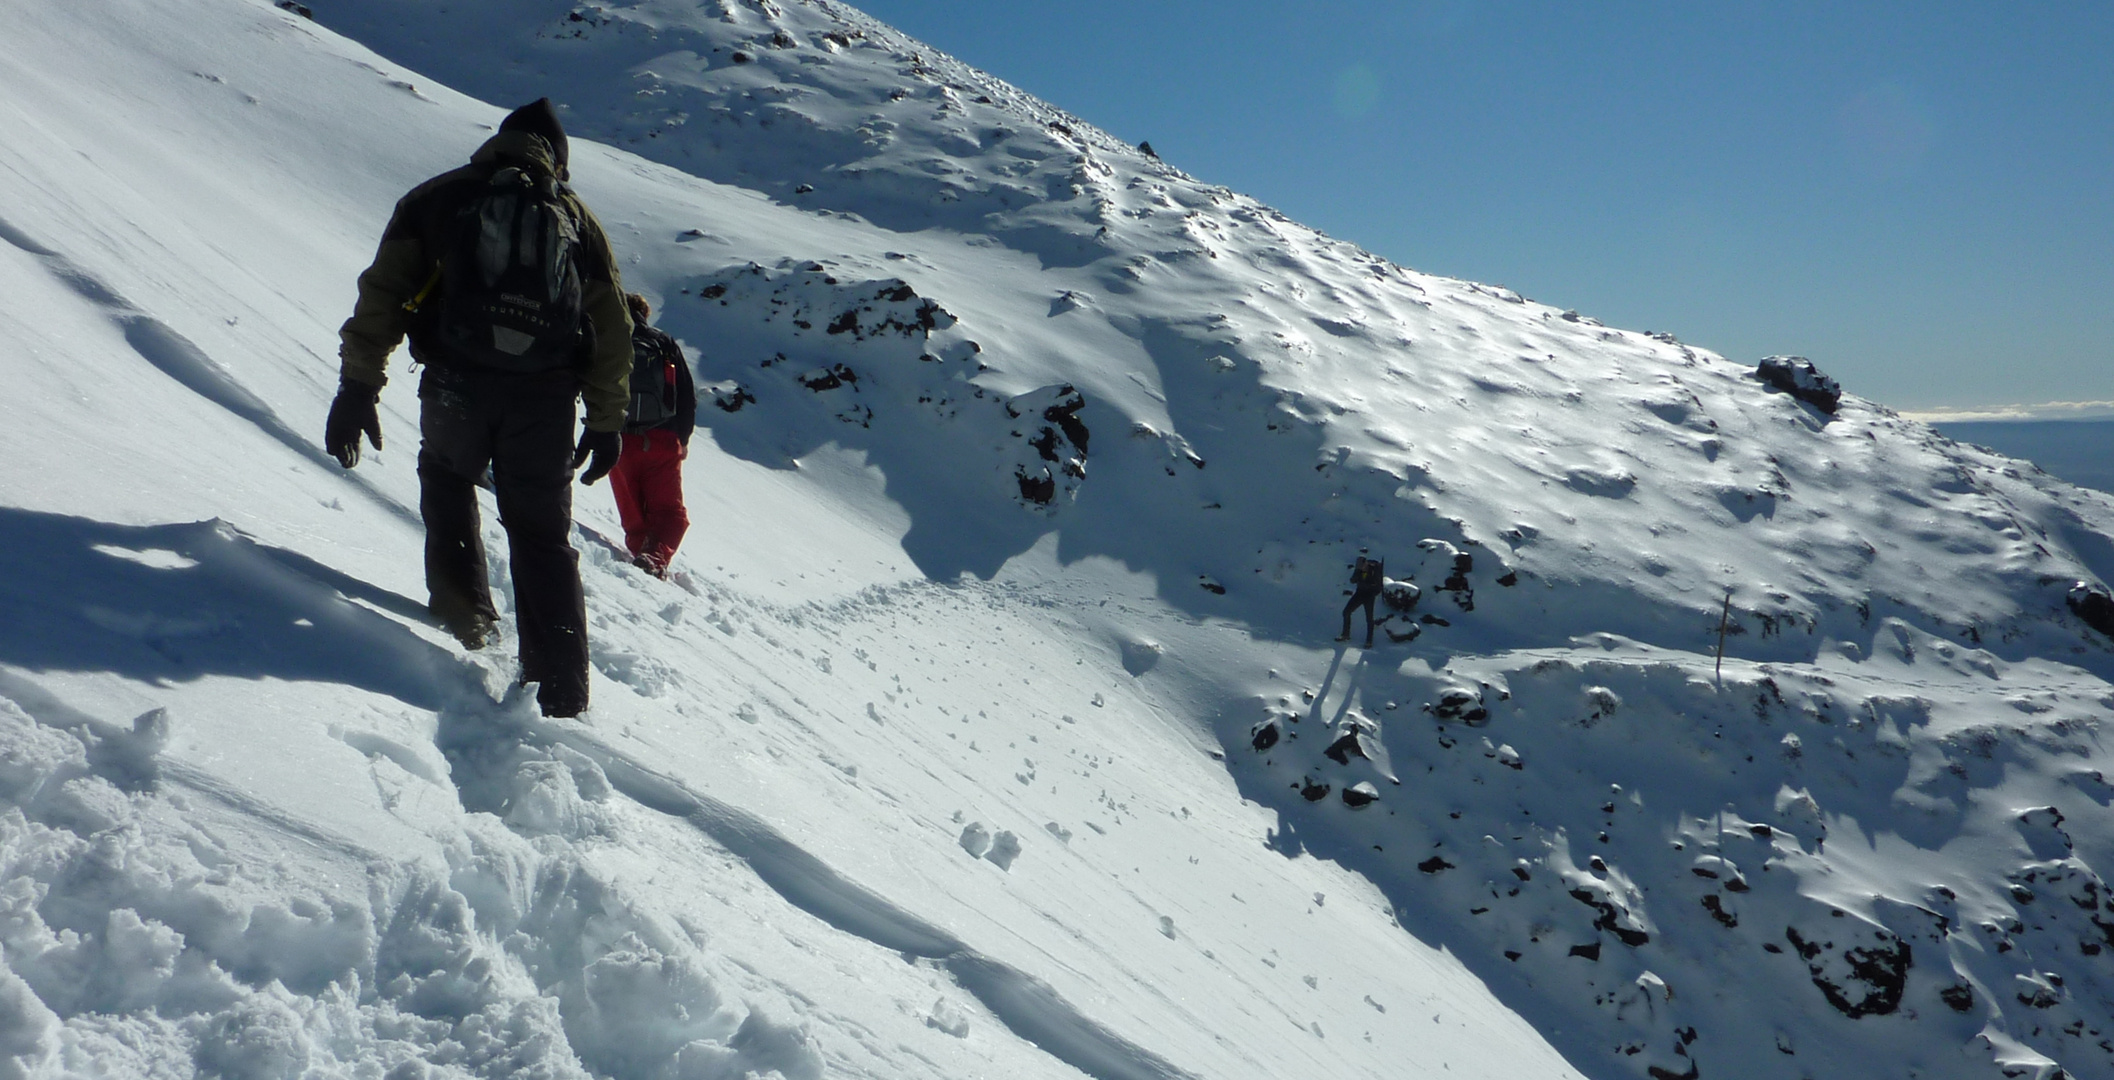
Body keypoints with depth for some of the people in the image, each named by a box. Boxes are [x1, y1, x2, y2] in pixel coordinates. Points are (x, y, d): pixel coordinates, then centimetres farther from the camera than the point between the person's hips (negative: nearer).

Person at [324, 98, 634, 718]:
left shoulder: (437, 199, 15)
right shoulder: (578, 219, 18)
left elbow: (381, 295, 5)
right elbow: (612, 331, 15)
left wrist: (357, 389, 5)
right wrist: (606, 424, 20)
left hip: (457, 388, -1)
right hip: (547, 400, 1)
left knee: (447, 481, 30)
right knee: (544, 537, 10)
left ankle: (464, 611, 19)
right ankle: (562, 695, 4)